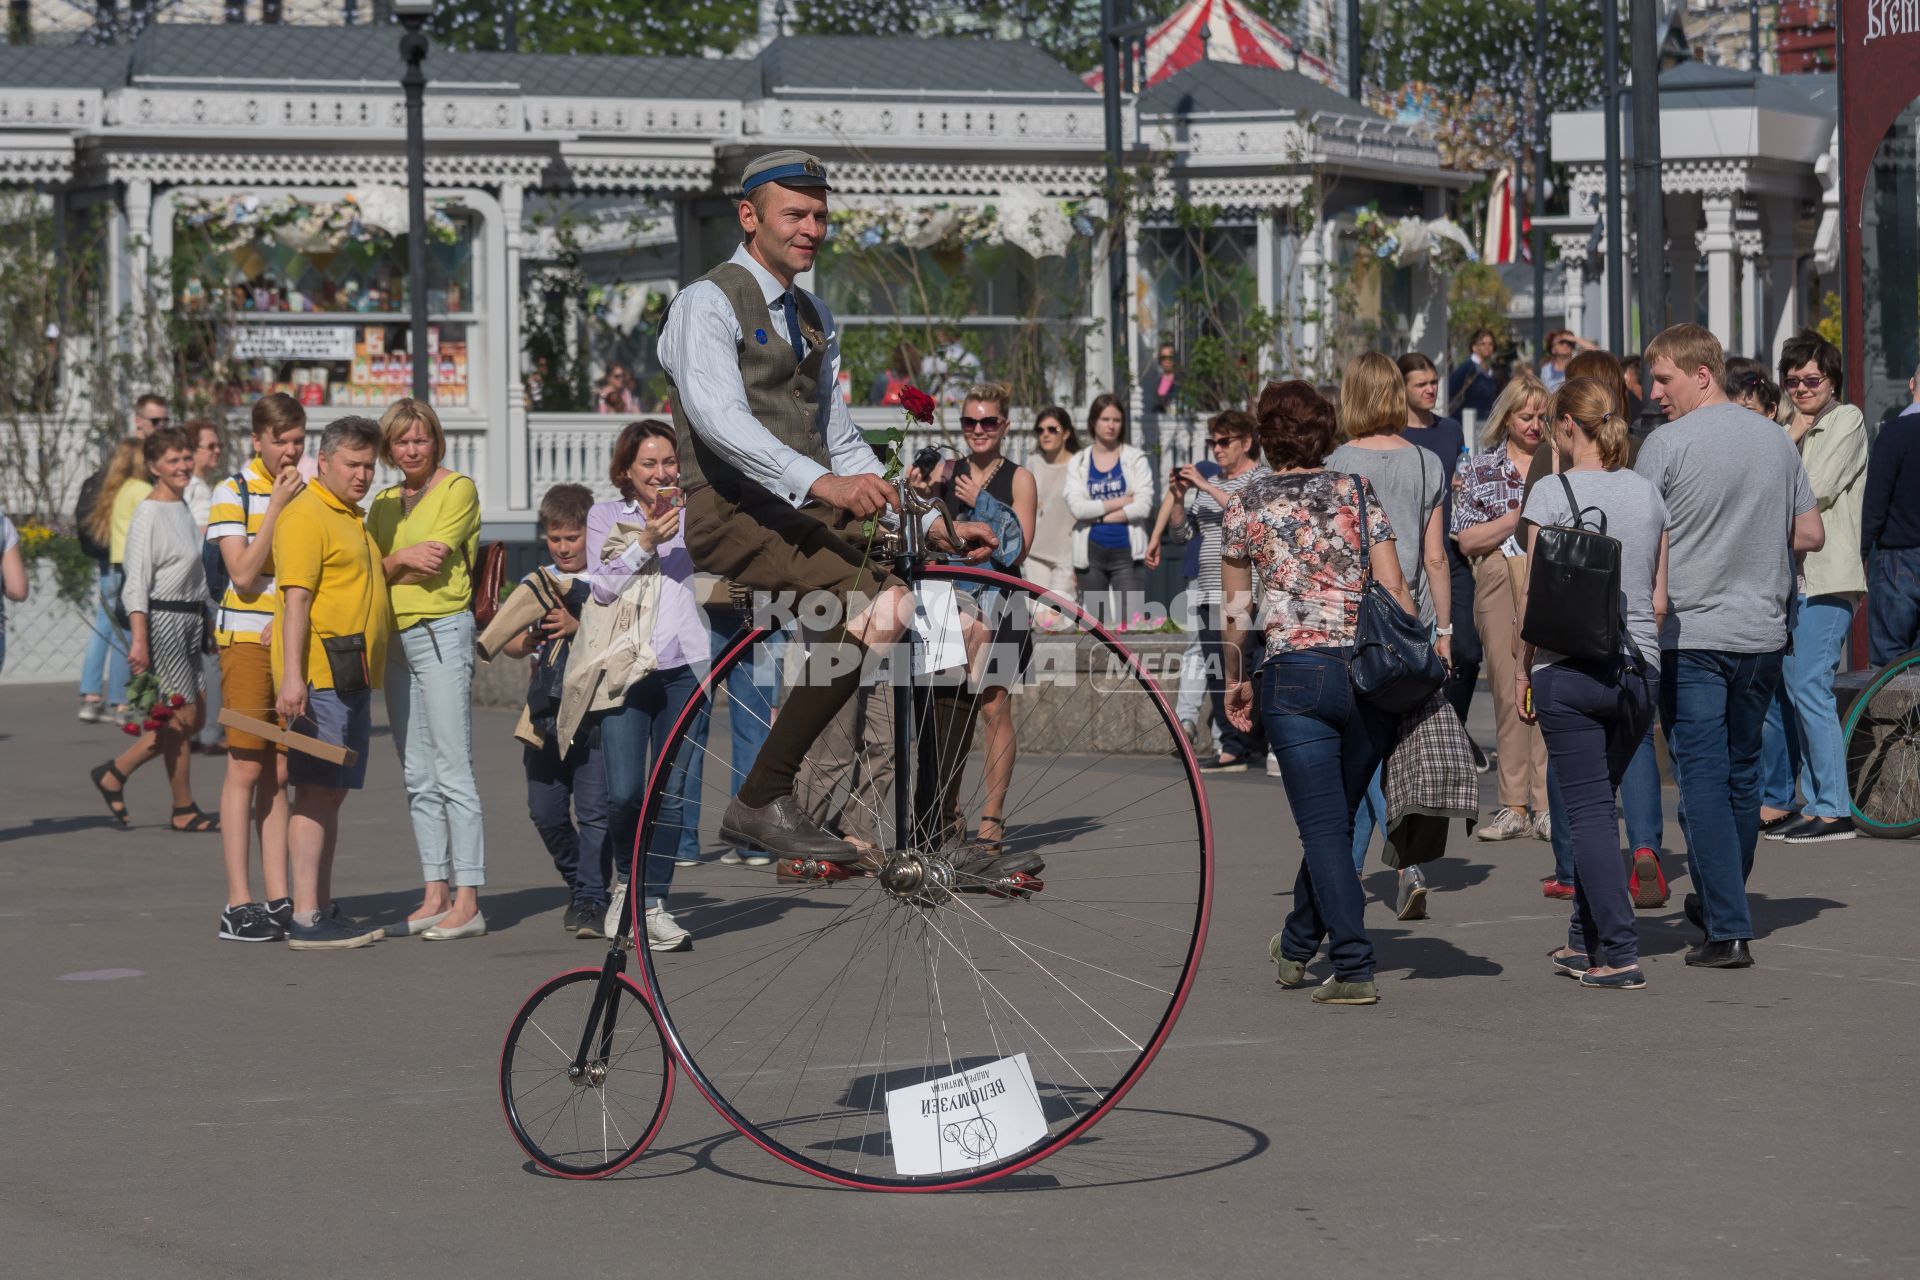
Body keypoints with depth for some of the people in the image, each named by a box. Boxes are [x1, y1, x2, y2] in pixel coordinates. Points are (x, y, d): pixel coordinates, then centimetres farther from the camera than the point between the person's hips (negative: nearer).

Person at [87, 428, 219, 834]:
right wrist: (138, 640, -23)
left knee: (191, 717, 8)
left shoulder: (182, 507, 14)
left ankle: (115, 772, 17)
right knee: (183, 715, -4)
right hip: (162, 619, -9)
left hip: (189, 618, 9)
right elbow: (136, 582, -17)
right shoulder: (149, 514, -12)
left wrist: (207, 623, 23)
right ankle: (184, 810, 6)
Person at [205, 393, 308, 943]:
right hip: (246, 641, -4)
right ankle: (238, 904, -6)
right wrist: (277, 507, -13)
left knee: (280, 774, 5)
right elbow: (243, 575, -12)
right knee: (245, 770, -6)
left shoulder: (309, 493, 10)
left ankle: (278, 898, 6)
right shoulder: (233, 493, -3)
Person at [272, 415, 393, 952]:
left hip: (353, 678, 10)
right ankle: (305, 918, -13)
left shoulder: (352, 519, 21)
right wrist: (291, 677, -25)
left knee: (333, 792, 12)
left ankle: (324, 908, 17)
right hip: (319, 676, -10)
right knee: (315, 791, -11)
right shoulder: (306, 515, -10)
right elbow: (295, 599, -19)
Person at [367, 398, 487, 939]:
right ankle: (435, 894, 11)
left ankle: (467, 901, -11)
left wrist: (383, 565, -1)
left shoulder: (458, 489, -2)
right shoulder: (384, 501, 17)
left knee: (454, 772, -9)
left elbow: (433, 560, -12)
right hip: (396, 636, 7)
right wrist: (401, 558, -8)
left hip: (442, 633, -7)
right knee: (418, 777, 7)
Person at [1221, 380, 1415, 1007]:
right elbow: (1395, 592, 0)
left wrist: (1234, 681, 20)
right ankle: (1297, 945, 32)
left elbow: (1236, 611, 7)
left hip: (1294, 673, -2)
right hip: (1371, 672, 3)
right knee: (1334, 818, 17)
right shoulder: (1357, 491, 5)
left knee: (1324, 827, -1)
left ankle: (1355, 969, -8)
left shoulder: (1245, 505, 3)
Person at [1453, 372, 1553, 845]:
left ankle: (1546, 806, -4)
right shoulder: (1479, 468, 10)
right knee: (1507, 691, 1)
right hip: (1498, 583, 1)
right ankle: (1514, 806, 7)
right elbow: (1466, 540, 3)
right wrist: (1516, 518, -9)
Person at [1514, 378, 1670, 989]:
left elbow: (1535, 595, -7)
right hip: (1637, 669, 5)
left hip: (1568, 670, -5)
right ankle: (1586, 939, 24)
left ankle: (1619, 954, -8)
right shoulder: (1649, 495, 5)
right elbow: (1659, 599, 8)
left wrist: (1523, 665, 4)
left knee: (1589, 810, -2)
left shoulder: (1551, 494, -9)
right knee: (1599, 803, 18)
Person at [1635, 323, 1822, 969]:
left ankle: (1728, 930, -10)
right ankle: (1721, 905, 31)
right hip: (1763, 633, 5)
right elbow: (1810, 534, 11)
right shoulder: (1776, 439, 7)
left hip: (1690, 633, -5)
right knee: (1743, 771, 17)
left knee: (1703, 777, -4)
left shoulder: (1667, 444, -10)